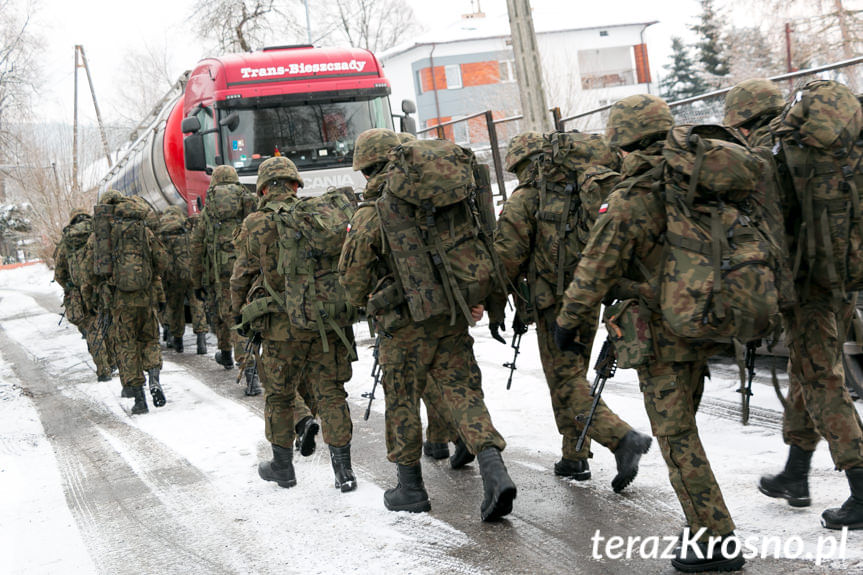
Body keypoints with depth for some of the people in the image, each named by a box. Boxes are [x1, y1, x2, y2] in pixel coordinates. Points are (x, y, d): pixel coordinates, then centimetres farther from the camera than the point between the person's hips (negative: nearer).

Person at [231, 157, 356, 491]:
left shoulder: (254, 224, -1)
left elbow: (241, 276, 2)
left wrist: (238, 312, 18)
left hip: (284, 325, -2)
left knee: (279, 394, 13)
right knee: (330, 392, 6)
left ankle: (282, 466, 23)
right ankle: (343, 470, 3)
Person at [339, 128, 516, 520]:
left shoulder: (369, 215, -7)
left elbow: (352, 276, -1)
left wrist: (363, 304, 20)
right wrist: (476, 296, 9)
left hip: (405, 326, -4)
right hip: (452, 318, 4)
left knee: (402, 402, 10)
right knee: (464, 394, 4)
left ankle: (411, 489, 20)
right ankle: (494, 472, -12)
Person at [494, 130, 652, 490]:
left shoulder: (526, 197, -5)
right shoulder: (591, 189, 13)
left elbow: (507, 254, -10)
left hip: (554, 301, -6)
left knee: (566, 382, -3)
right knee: (573, 375, 19)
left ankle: (623, 438, -20)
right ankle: (575, 457, 23)